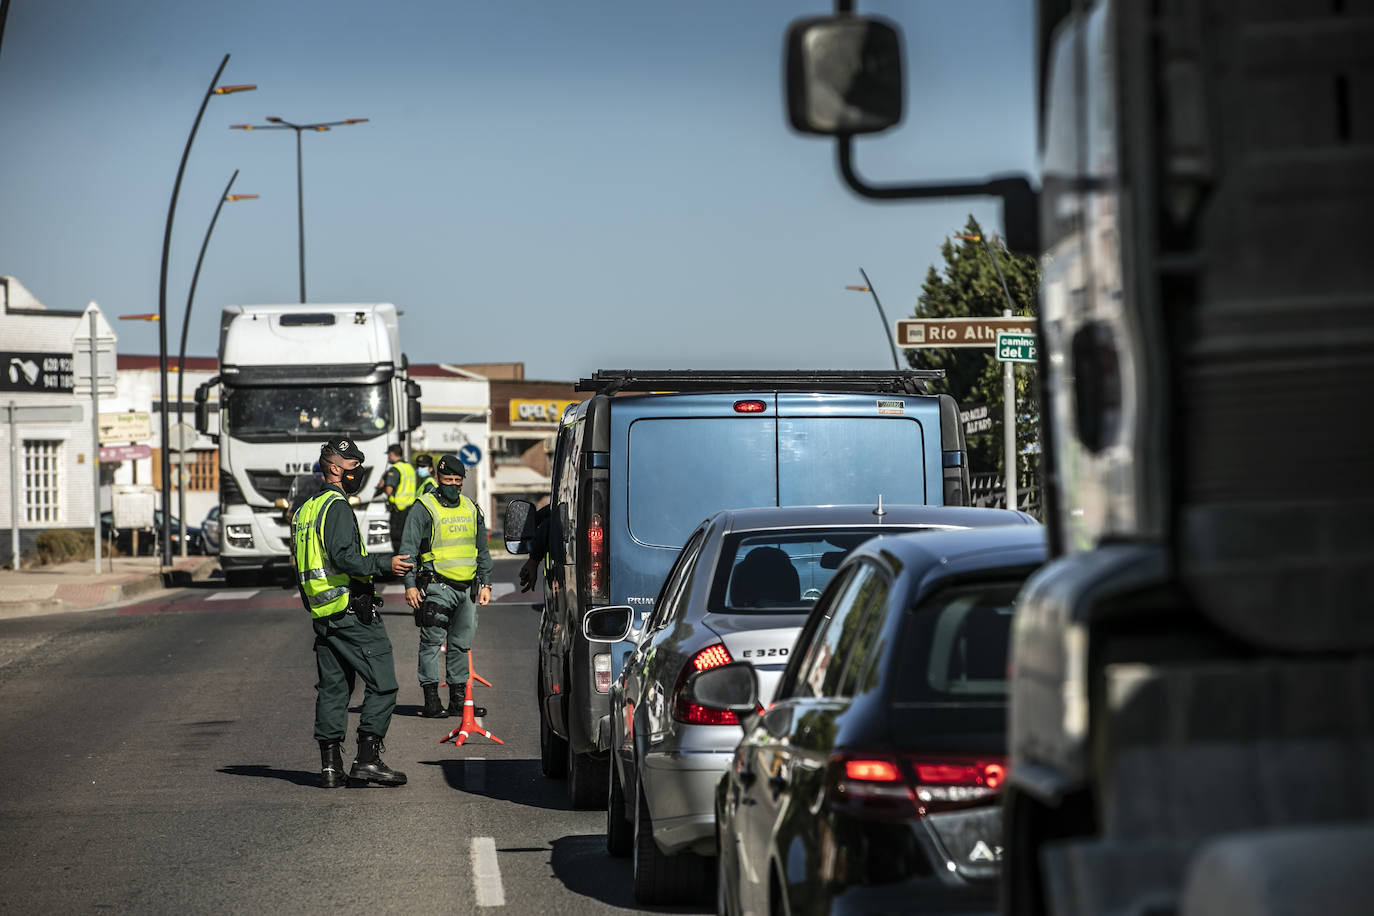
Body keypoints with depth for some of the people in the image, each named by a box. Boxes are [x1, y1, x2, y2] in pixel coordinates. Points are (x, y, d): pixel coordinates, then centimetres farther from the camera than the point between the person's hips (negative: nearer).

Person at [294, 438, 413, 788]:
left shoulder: (305, 510, 18)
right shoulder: (337, 507, -12)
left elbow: (303, 567, 23)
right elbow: (343, 557, -23)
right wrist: (385, 565, -20)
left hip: (322, 614, 9)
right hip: (352, 612, -9)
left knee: (332, 688, 10)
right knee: (382, 683, -5)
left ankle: (330, 764, 8)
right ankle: (368, 757, -10)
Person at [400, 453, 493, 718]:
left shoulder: (472, 509, 15)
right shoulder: (424, 508, -3)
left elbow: (482, 550, 23)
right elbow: (408, 548, -6)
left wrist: (485, 583, 17)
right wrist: (410, 584, -13)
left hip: (467, 588, 6)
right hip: (437, 587, -6)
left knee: (462, 644, 9)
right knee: (432, 643, -6)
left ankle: (458, 699, 16)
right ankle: (431, 701, -3)